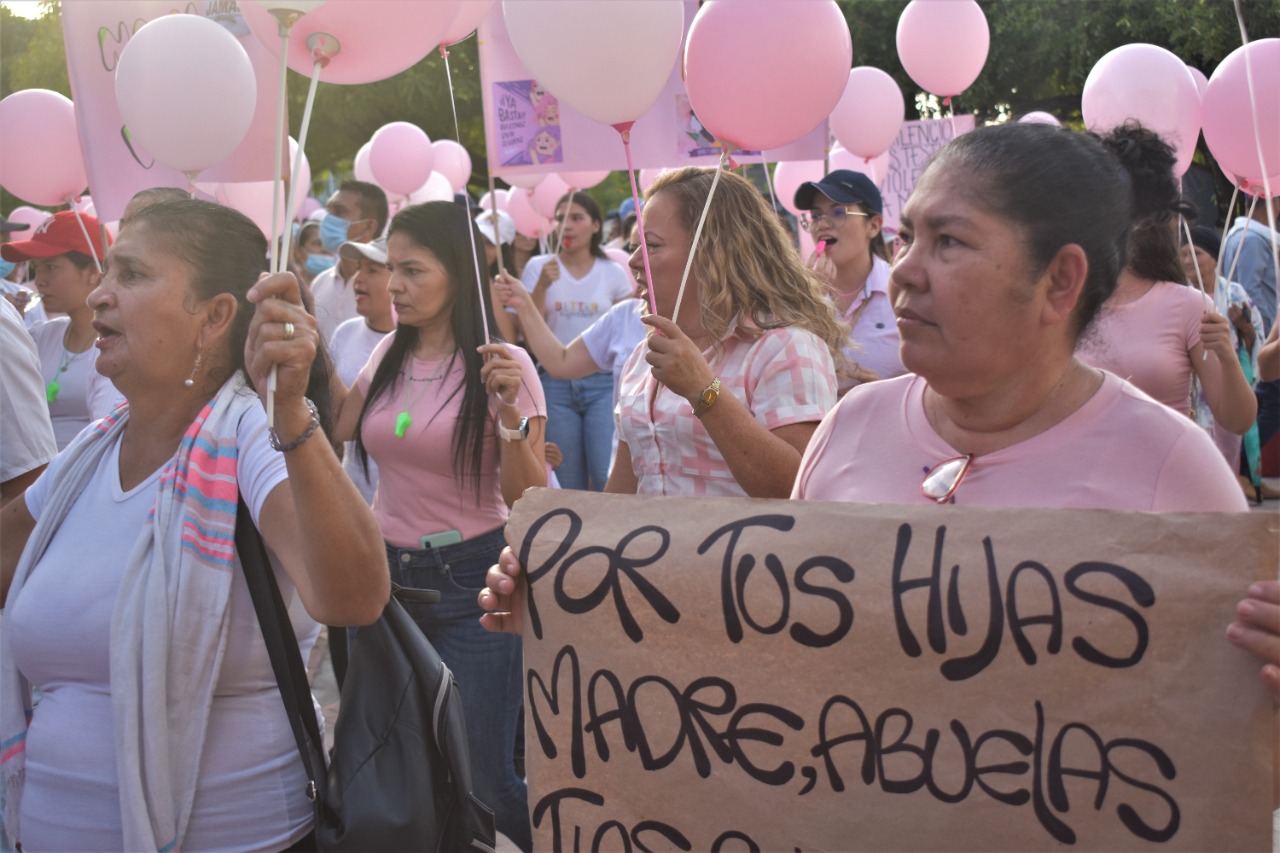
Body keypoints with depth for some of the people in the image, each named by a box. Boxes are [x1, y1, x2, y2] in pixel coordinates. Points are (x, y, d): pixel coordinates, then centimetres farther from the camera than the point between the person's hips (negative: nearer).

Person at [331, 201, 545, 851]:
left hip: (470, 578, -5)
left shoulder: (503, 365, -11)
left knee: (482, 774, -1)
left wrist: (509, 412, -26)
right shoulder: (388, 357, 5)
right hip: (387, 571, 5)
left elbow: (528, 499, -12)